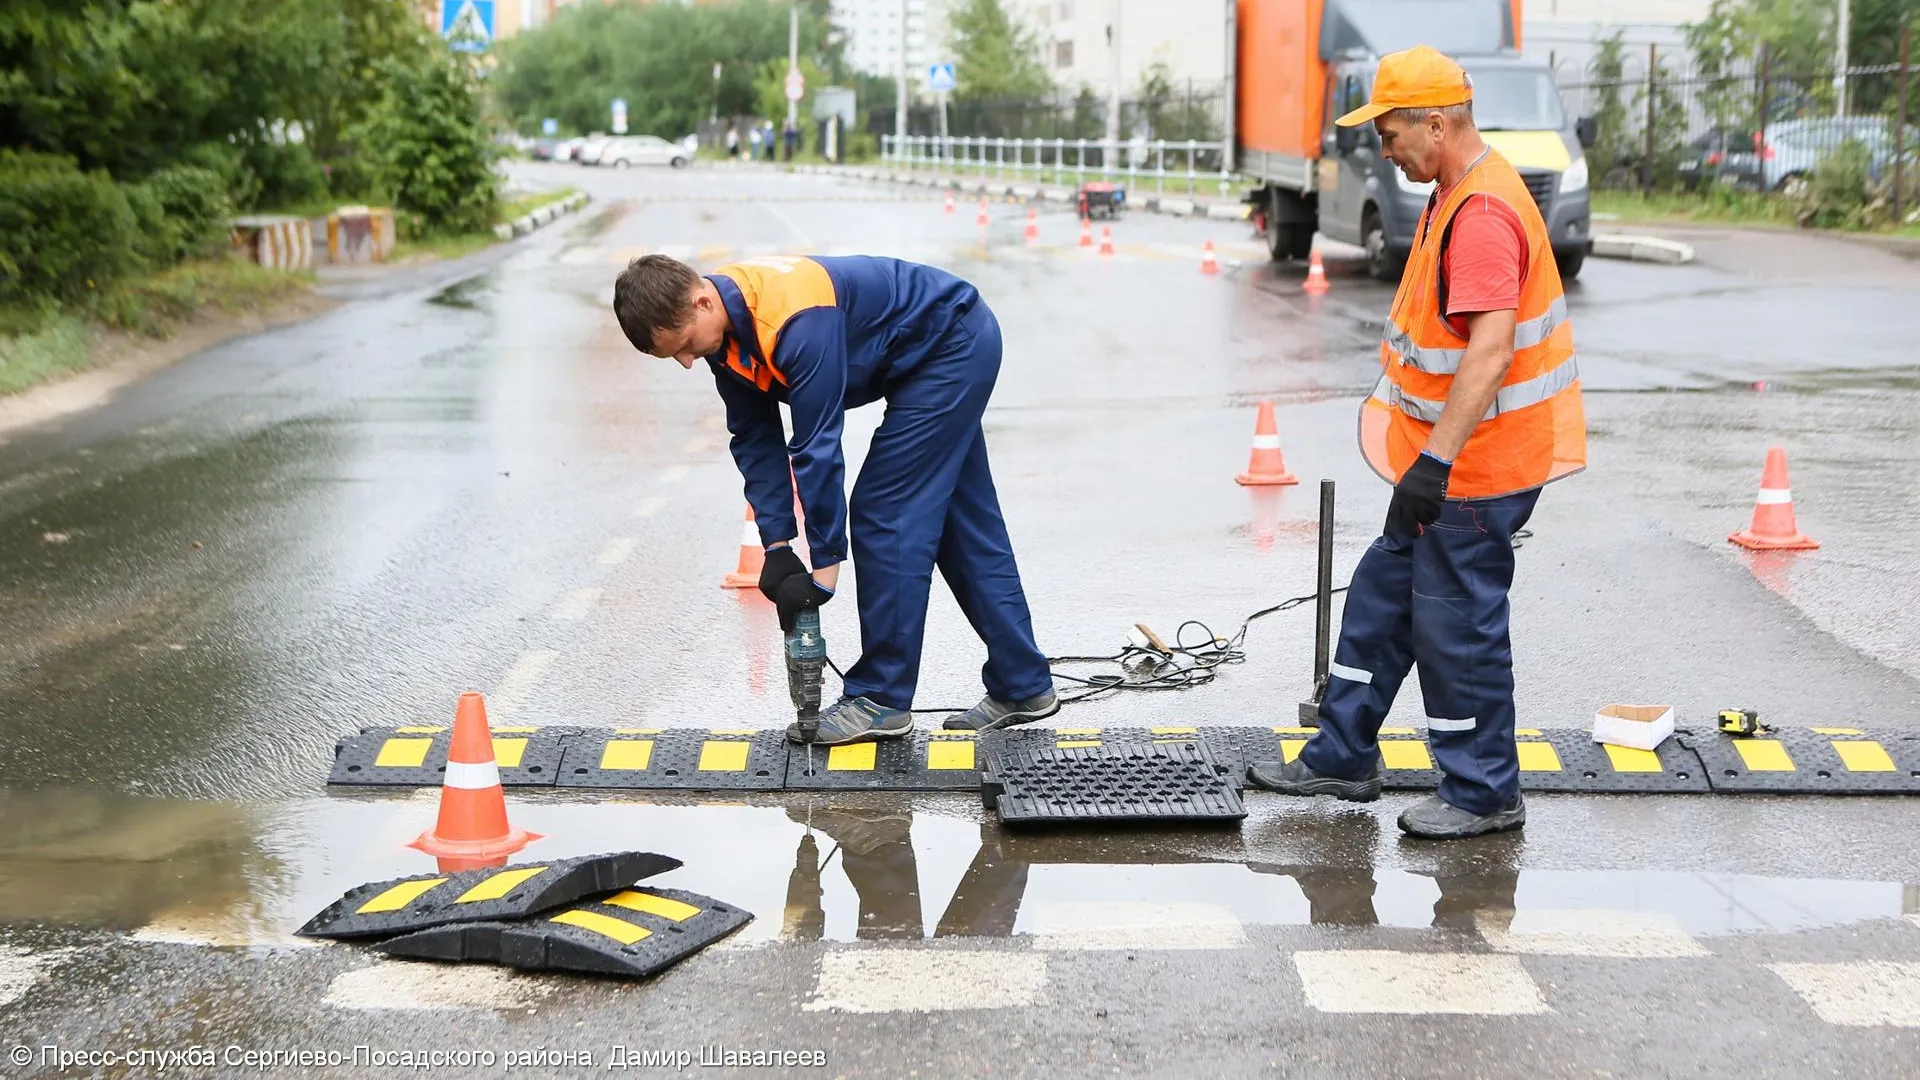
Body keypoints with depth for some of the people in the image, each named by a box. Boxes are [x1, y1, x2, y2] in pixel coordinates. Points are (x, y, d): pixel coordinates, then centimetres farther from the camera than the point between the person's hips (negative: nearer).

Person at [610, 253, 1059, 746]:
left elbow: (818, 448, -30)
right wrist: (776, 547, -7)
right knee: (961, 522, 13)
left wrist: (826, 565, -24)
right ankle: (1022, 686, 21)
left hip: (953, 347, -10)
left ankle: (882, 700, -3)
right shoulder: (725, 324, -6)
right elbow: (754, 437, -1)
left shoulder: (794, 321, -34)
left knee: (884, 517, -10)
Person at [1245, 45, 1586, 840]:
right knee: (1383, 593, 17)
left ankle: (1484, 795, 13)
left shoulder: (1482, 214, -23)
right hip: (1453, 453, 11)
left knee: (1457, 623, -1)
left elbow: (1490, 350, -32)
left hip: (1478, 469, -11)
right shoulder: (1459, 195, 11)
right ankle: (1342, 759, 28)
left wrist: (1435, 459, -36)